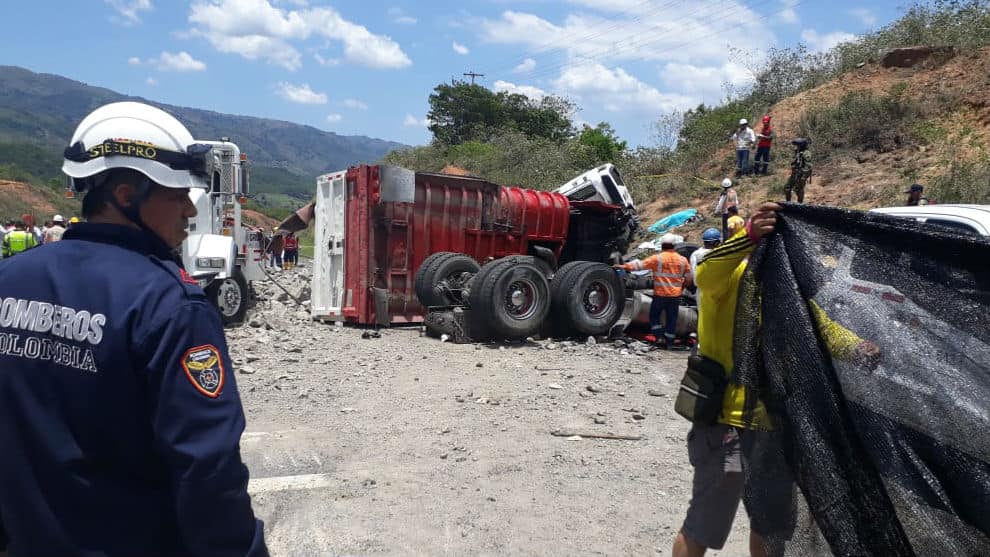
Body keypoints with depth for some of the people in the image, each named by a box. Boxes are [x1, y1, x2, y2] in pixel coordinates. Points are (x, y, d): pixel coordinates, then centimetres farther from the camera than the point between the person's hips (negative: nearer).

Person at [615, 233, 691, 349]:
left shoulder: (657, 258, -9)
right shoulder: (683, 260, 3)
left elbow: (640, 264, -13)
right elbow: (688, 278, 9)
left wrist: (625, 266, -8)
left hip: (660, 294, -3)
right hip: (675, 295, 3)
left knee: (654, 316, 15)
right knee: (671, 319, 10)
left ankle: (659, 337, 5)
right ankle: (669, 342, 14)